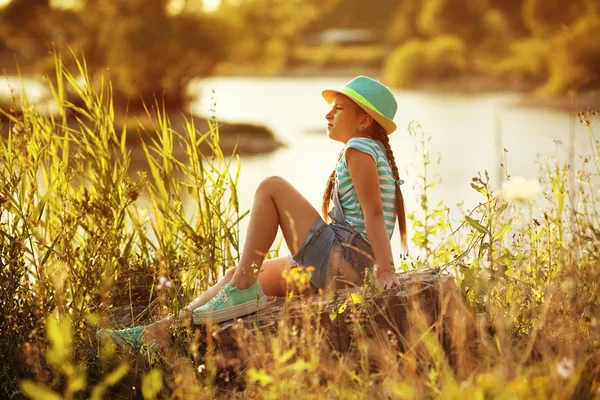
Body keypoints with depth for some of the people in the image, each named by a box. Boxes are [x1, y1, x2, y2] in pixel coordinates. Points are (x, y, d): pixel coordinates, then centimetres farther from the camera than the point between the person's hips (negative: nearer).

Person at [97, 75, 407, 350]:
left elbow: (373, 212, -17)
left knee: (271, 188, -11)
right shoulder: (373, 155, 24)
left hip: (340, 259, -10)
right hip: (346, 267, 10)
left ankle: (244, 290, -13)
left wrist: (384, 270, -25)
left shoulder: (359, 148, -6)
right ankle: (159, 332, 5)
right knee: (236, 274, 9)